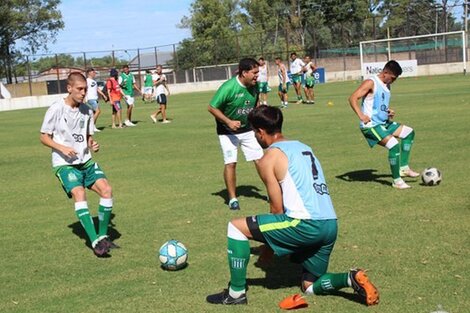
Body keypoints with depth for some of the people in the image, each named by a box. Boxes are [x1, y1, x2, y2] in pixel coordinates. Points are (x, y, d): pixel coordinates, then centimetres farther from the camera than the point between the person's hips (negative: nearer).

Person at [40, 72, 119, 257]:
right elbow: (44, 137, -3)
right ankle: (95, 242, -29)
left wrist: (92, 145, -6)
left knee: (106, 189, -13)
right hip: (64, 163, -5)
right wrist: (62, 148, -20)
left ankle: (103, 236, 1)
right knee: (79, 194, -27)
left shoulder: (87, 111, 6)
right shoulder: (56, 109, -8)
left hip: (86, 161, 5)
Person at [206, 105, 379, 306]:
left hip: (306, 225, -8)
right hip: (330, 226, 8)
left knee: (236, 226, 5)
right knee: (310, 286, 24)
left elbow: (277, 207, -2)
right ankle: (352, 279, 0)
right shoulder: (304, 148, 23)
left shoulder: (269, 158, -1)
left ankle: (236, 293, 6)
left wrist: (270, 247, 13)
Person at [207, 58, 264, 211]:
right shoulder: (228, 87, -26)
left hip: (247, 130, 5)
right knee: (230, 163, -6)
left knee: (260, 160, 2)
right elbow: (211, 107, -20)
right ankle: (232, 198, 8)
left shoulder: (254, 86, -7)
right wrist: (228, 122, -24)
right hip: (228, 132, -5)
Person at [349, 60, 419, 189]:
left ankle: (403, 168, 15)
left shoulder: (387, 86, 14)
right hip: (371, 125, -10)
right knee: (394, 145, -22)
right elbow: (353, 98, -22)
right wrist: (361, 116, -34)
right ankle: (397, 181, -9)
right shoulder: (371, 83, -14)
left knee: (409, 132, 15)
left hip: (384, 123, 10)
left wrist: (389, 111, 6)